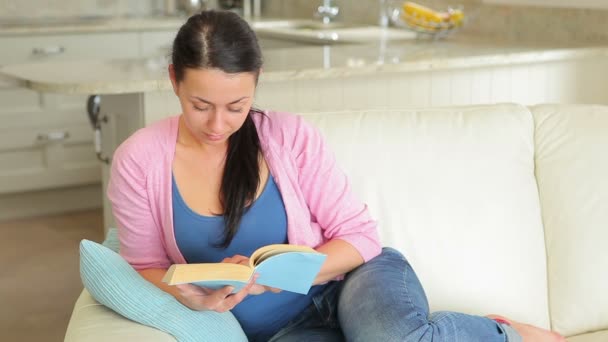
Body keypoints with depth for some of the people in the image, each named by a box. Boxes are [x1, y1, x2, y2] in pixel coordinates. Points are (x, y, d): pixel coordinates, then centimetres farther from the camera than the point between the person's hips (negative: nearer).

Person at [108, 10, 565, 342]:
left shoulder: (290, 137, -8)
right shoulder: (140, 160, -6)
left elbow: (359, 234, -5)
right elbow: (146, 266, 3)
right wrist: (188, 295, -20)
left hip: (351, 281, -1)